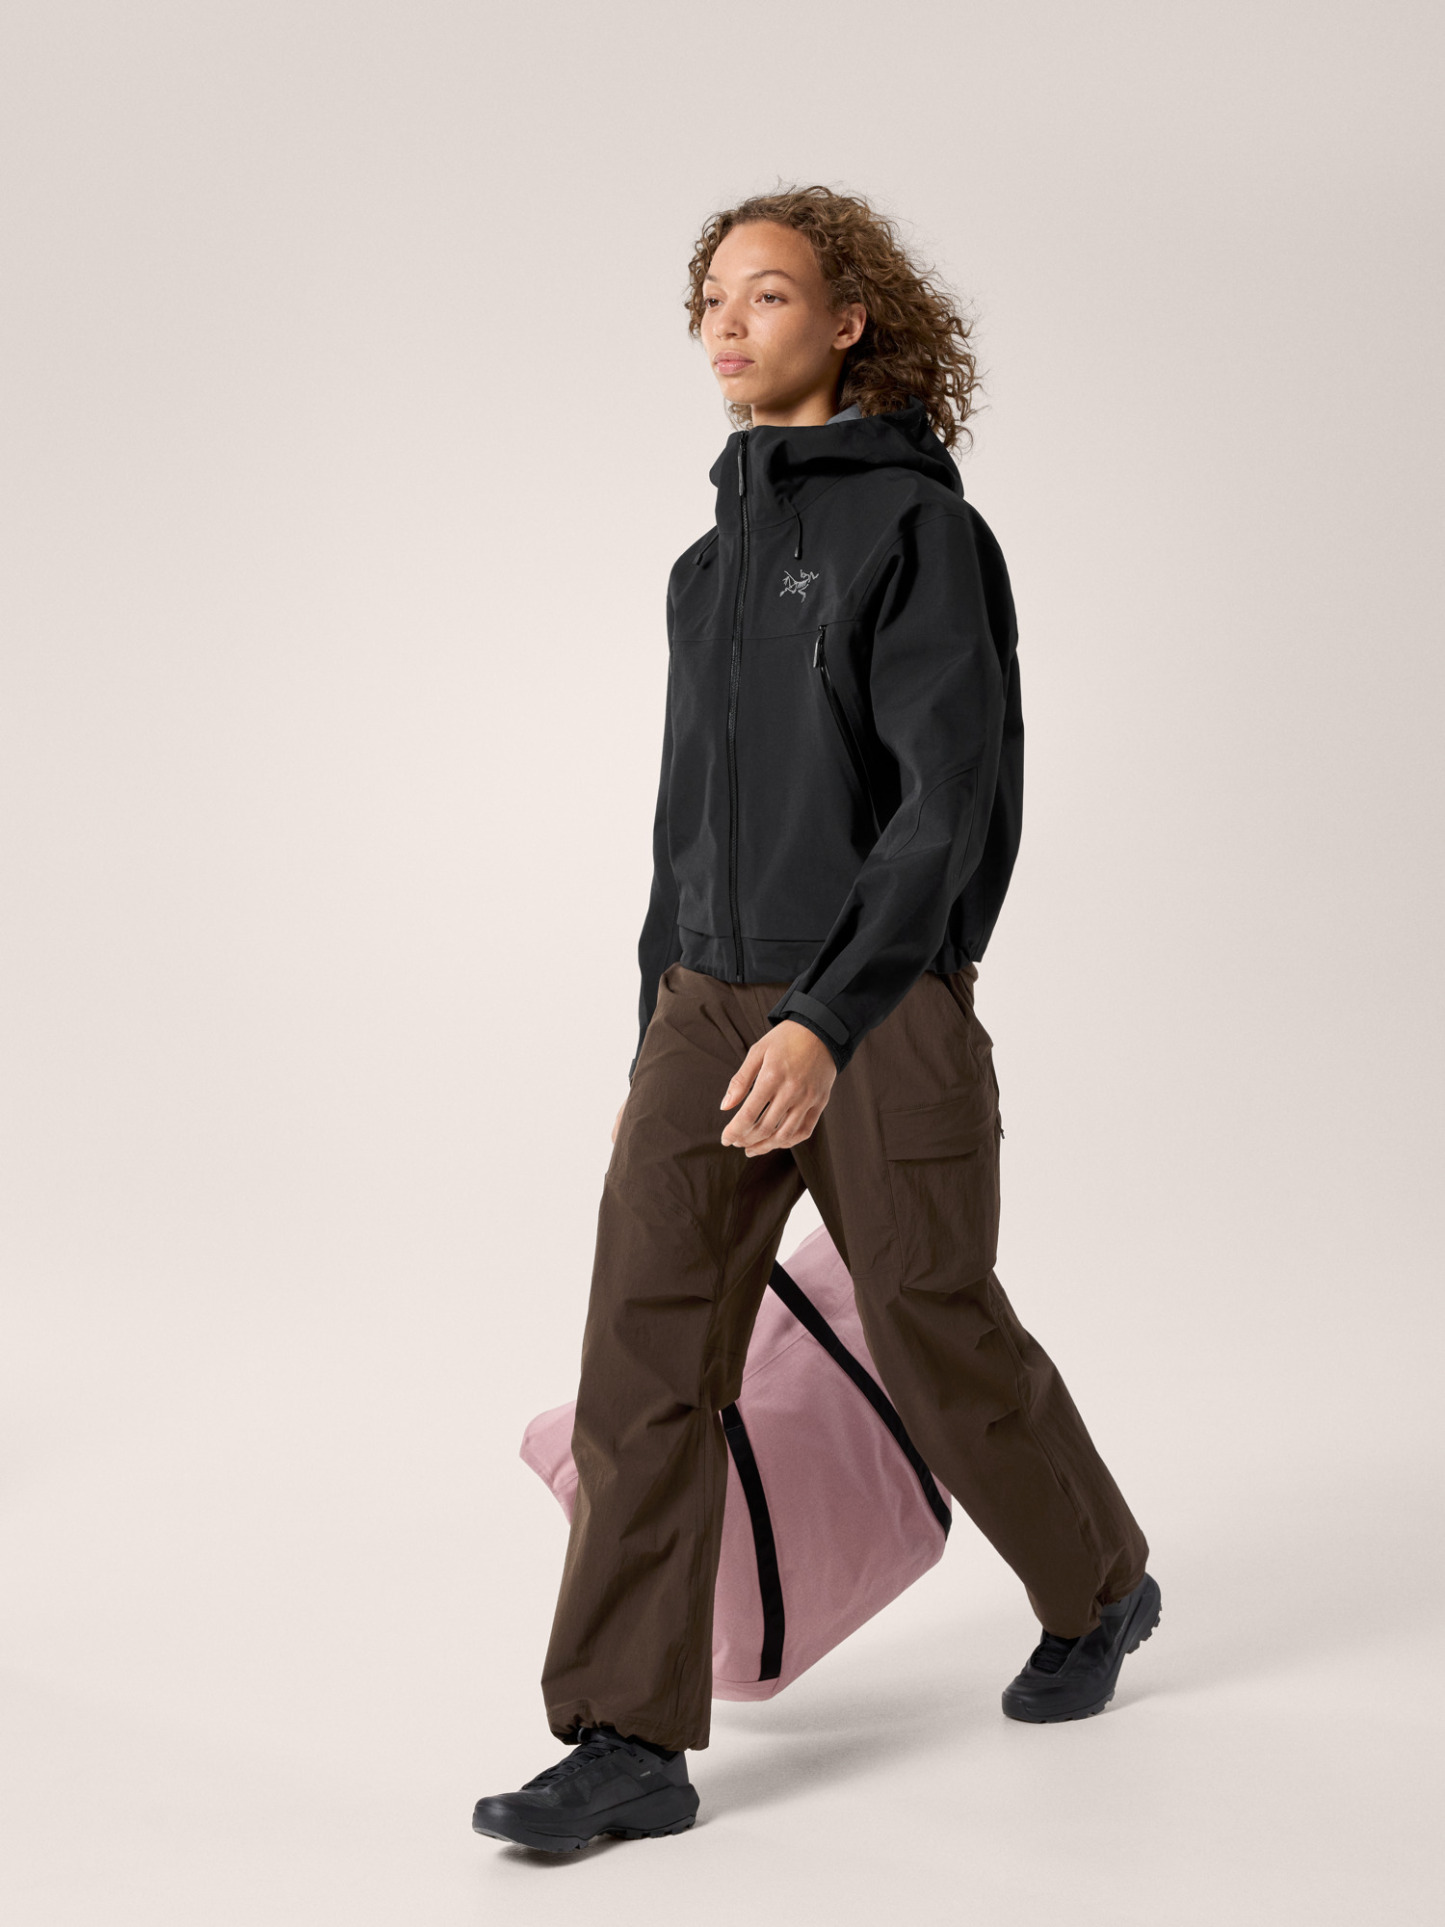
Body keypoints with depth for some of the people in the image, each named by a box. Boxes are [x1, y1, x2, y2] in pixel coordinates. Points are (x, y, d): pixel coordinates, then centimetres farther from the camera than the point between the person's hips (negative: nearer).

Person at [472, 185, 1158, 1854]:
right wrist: (655, 1048, 19)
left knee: (938, 1344, 8)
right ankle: (628, 1744, -3)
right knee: (644, 1353, -6)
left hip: (881, 1013, -6)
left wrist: (828, 1021, -31)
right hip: (712, 1008, 6)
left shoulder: (922, 532, -10)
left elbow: (948, 804, -20)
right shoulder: (711, 568, 14)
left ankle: (1095, 1590, 36)